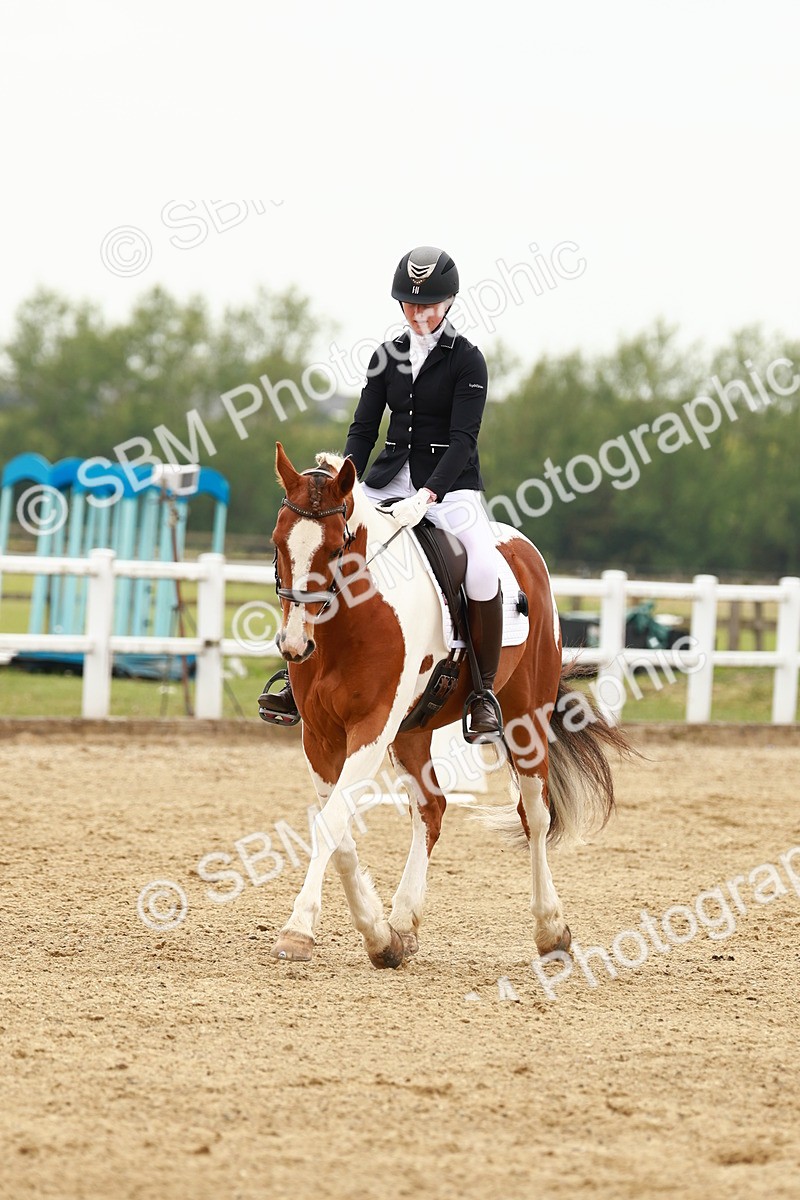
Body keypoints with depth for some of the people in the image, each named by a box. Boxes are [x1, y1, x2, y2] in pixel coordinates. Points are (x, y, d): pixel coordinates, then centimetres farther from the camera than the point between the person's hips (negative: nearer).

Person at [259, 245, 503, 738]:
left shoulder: (466, 360, -5)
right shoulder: (387, 357, 9)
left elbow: (462, 439, -14)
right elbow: (364, 428, 7)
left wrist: (426, 496, -27)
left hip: (449, 484, -5)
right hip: (389, 481, 5)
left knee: (482, 568, -32)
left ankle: (485, 691, -18)